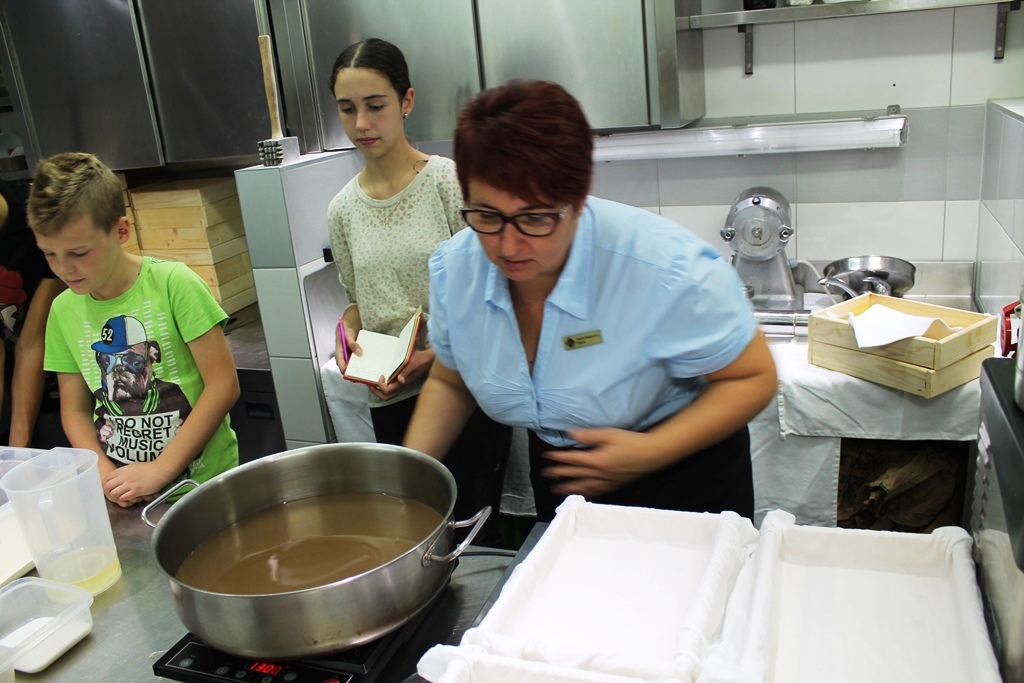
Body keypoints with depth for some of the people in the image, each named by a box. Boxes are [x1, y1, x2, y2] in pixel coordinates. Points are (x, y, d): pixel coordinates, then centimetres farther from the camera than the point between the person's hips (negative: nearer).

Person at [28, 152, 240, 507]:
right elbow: (75, 410, 12)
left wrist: (160, 469, -10)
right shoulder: (64, 310, 6)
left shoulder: (172, 284, -8)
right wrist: (107, 475, -5)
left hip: (200, 479, -4)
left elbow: (223, 384, -9)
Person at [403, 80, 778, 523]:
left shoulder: (666, 270, -31)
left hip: (684, 482, -3)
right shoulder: (453, 269, -16)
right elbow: (449, 381, 1)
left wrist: (651, 453, -30)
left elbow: (753, 378, -18)